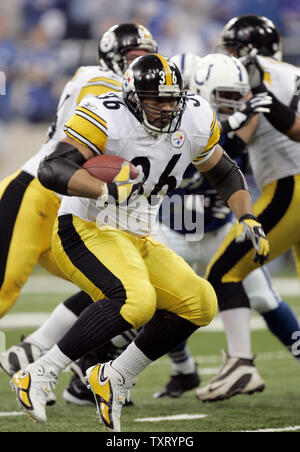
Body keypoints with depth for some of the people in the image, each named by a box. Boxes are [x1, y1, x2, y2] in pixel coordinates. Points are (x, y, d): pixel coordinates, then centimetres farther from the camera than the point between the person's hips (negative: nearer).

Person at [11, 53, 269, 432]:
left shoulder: (193, 123, 2)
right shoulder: (107, 120, -18)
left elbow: (224, 173, 19)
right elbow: (51, 170, -28)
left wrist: (247, 219, 4)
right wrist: (105, 189, -43)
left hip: (137, 242, 8)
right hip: (86, 233, -8)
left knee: (199, 304, -6)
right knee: (135, 299, -32)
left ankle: (113, 379, 4)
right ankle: (40, 375, -27)